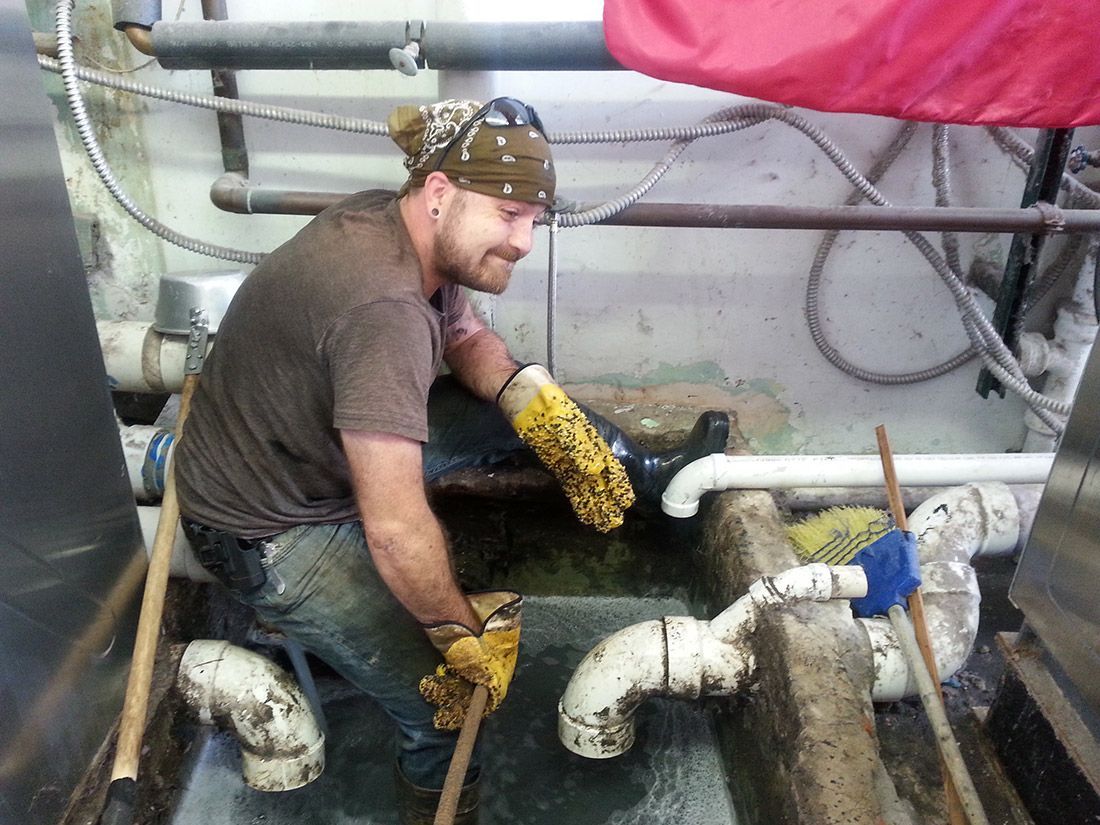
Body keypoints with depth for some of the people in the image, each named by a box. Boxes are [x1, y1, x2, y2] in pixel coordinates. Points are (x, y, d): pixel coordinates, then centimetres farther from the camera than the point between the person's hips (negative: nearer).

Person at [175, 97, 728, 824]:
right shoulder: (383, 307, -37)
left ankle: (647, 478, 29)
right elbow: (396, 531, -37)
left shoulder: (391, 221, -9)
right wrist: (467, 637, -20)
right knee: (450, 703, -10)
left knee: (522, 403, 6)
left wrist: (546, 413, -7)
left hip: (329, 440, 9)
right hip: (272, 530, -8)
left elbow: (468, 339, 9)